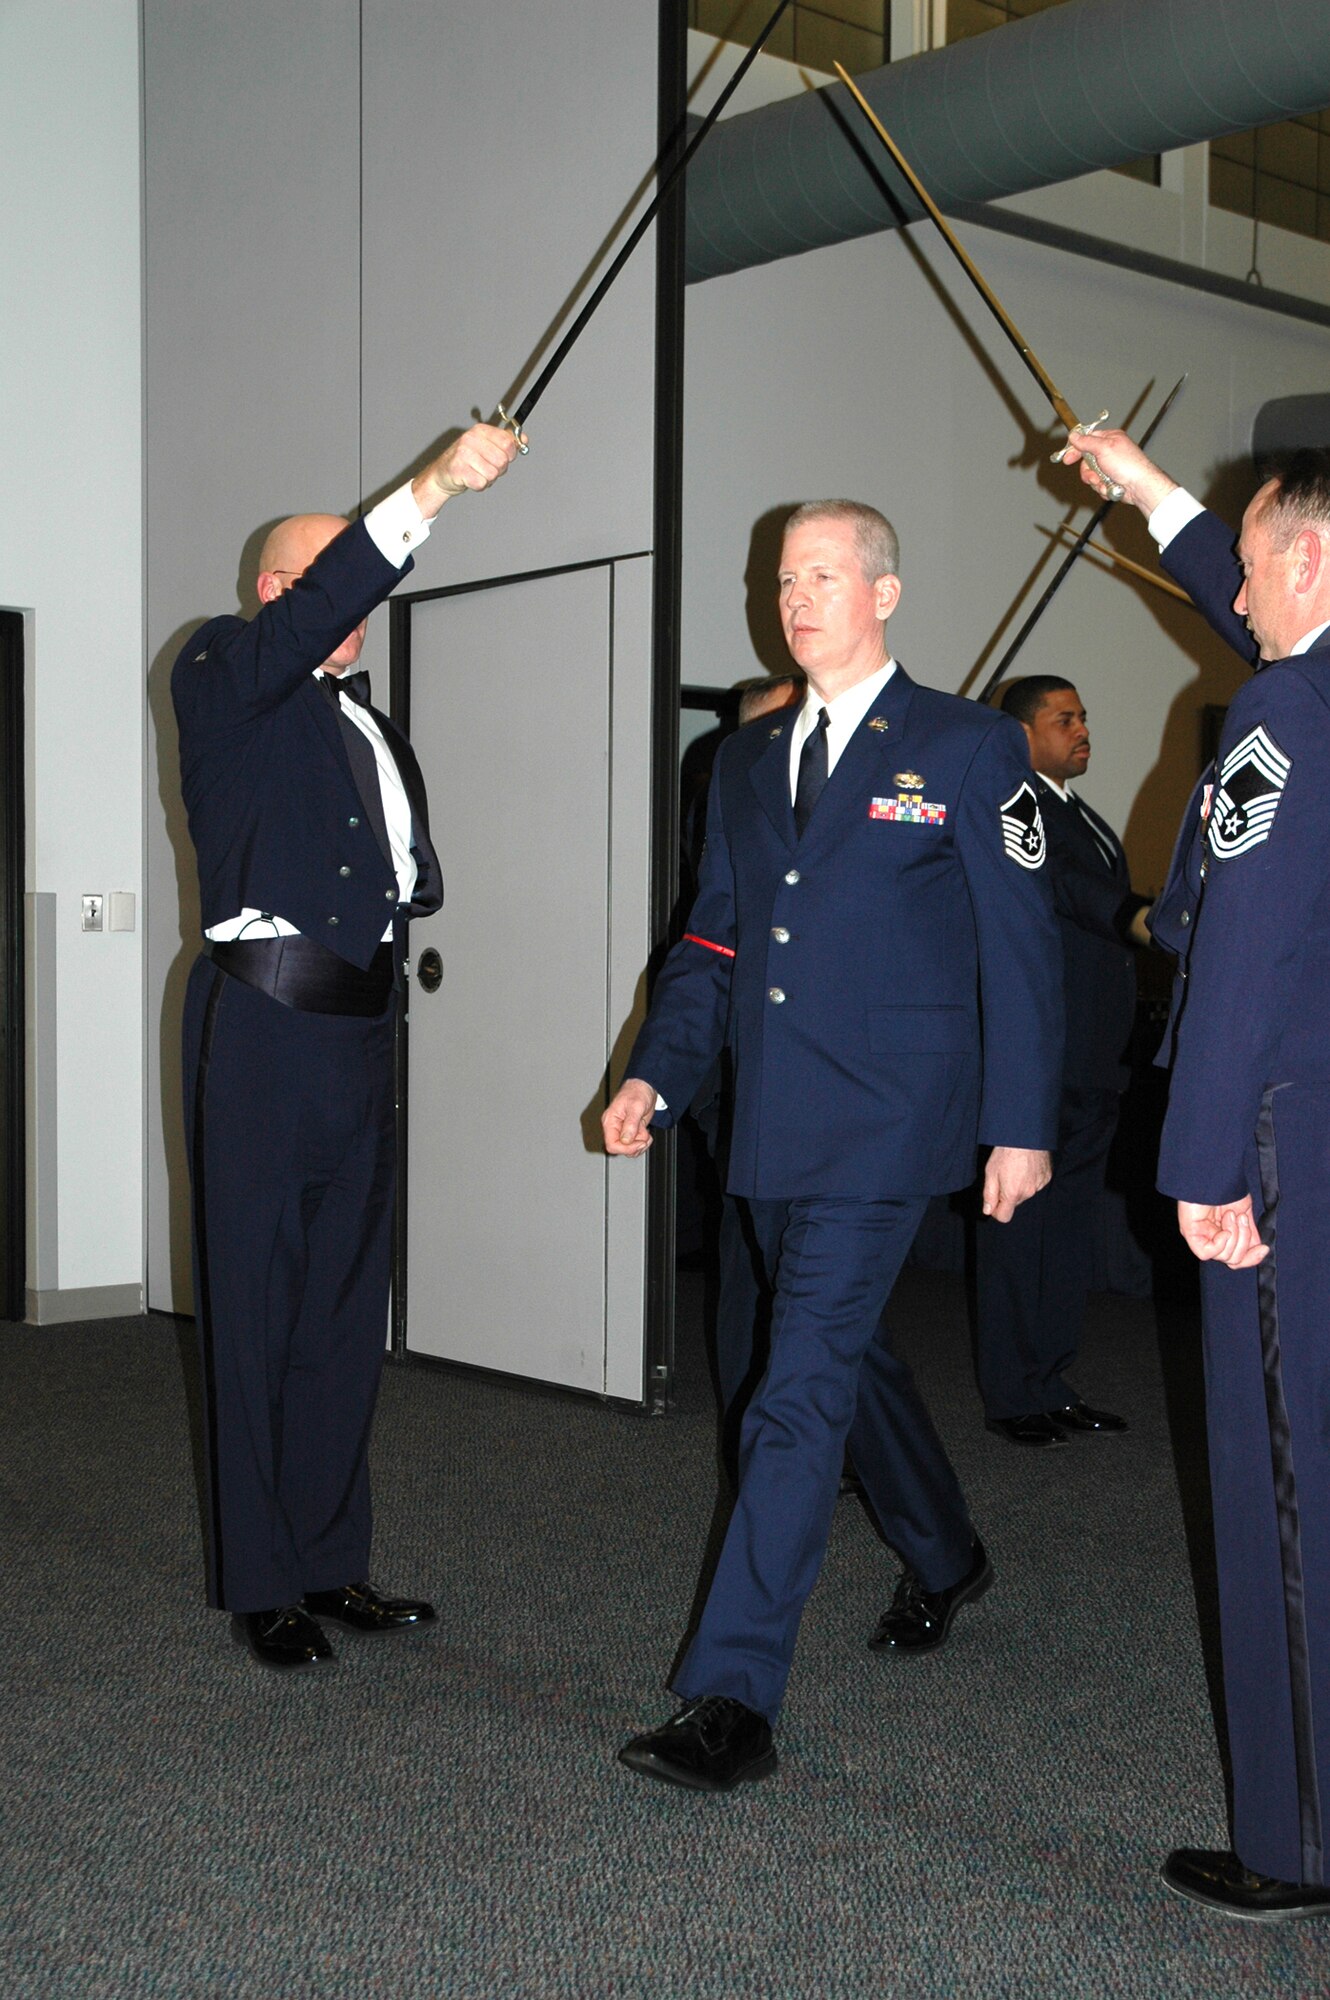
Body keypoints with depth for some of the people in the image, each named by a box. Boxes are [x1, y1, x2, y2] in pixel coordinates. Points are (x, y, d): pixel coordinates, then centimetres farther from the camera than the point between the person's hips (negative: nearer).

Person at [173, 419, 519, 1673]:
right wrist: (432, 489, -29)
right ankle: (258, 1583, 8)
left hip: (360, 1033, 7)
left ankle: (329, 1563, 21)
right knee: (254, 1304, -1)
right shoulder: (223, 677, 0)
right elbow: (315, 615, -21)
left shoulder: (375, 729, 22)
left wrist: (407, 875, 2)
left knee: (345, 1307, 11)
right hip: (262, 1026, -7)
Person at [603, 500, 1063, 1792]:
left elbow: (1020, 951, -3)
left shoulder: (968, 749, -2)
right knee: (848, 1354, 20)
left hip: (885, 1120, -7)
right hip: (773, 1121, 7)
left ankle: (731, 1698, -9)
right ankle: (945, 1562, 45)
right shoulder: (746, 761, 15)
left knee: (801, 1390, -12)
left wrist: (1021, 1127, -6)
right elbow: (712, 942, 15)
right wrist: (655, 1075, 1)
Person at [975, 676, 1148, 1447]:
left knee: (1072, 1226, 13)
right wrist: (1140, 919, -39)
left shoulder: (1087, 818, 21)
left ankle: (1054, 1384, 21)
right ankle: (1013, 1396, 5)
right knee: (1021, 1224, -3)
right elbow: (1057, 885, -25)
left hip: (1093, 1064, 9)